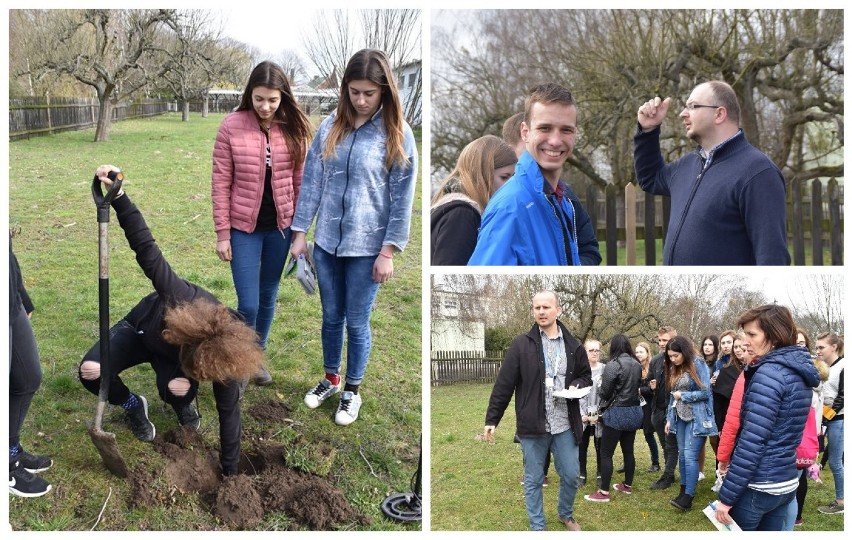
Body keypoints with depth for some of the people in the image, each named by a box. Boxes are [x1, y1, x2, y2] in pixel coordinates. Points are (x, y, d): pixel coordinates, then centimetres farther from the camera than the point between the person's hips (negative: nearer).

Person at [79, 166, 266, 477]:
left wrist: (230, 471, -19)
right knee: (90, 372, -24)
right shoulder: (180, 298, -46)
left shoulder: (224, 353, -37)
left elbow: (229, 413, -27)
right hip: (140, 329, 0)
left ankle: (183, 407, 8)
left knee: (178, 390, -32)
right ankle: (132, 406, 8)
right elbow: (145, 247, -42)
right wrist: (118, 196, -50)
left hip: (170, 353, 0)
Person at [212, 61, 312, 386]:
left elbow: (299, 181, 4)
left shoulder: (293, 129, -3)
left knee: (268, 297, 15)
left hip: (280, 226, 3)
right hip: (244, 227, -2)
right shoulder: (232, 126, -10)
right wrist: (222, 234, -7)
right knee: (248, 304, -3)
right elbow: (221, 183, -7)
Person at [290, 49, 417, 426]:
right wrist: (299, 232, 3)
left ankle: (352, 391, 28)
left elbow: (402, 198, -8)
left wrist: (388, 252, -9)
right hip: (326, 242, 3)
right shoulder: (330, 127, 1)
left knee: (357, 323, 8)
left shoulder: (397, 134, -9)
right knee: (331, 318, 17)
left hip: (367, 247, -3)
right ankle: (330, 379, 38)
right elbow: (312, 181, 5)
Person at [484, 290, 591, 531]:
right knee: (533, 480, 9)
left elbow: (586, 376, 16)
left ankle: (566, 514, 39)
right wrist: (492, 419, -5)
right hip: (533, 426, -2)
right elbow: (504, 384, -4)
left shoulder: (573, 346, 3)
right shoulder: (521, 344, -5)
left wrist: (576, 386, -8)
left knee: (570, 476, 12)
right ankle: (537, 527, 24)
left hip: (565, 425, 2)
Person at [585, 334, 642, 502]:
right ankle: (627, 485, 28)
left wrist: (602, 386, 8)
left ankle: (604, 492, 0)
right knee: (628, 450, 17)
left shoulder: (613, 365, -16)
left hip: (617, 412, -7)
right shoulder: (637, 364, 4)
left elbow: (605, 393, -12)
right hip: (634, 411, 7)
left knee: (606, 453, -1)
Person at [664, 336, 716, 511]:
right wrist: (669, 418, 12)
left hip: (696, 418, -7)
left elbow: (705, 392, -15)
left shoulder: (698, 365, -12)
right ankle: (683, 491, 18)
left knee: (690, 455, -11)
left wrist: (682, 395, -9)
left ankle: (688, 497, -10)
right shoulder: (674, 369, 10)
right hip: (680, 417, 8)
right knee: (682, 454, 10)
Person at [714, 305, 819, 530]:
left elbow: (752, 442, -23)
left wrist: (726, 496, -18)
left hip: (757, 487, -8)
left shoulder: (768, 373, -19)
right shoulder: (798, 371, 10)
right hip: (786, 483, 8)